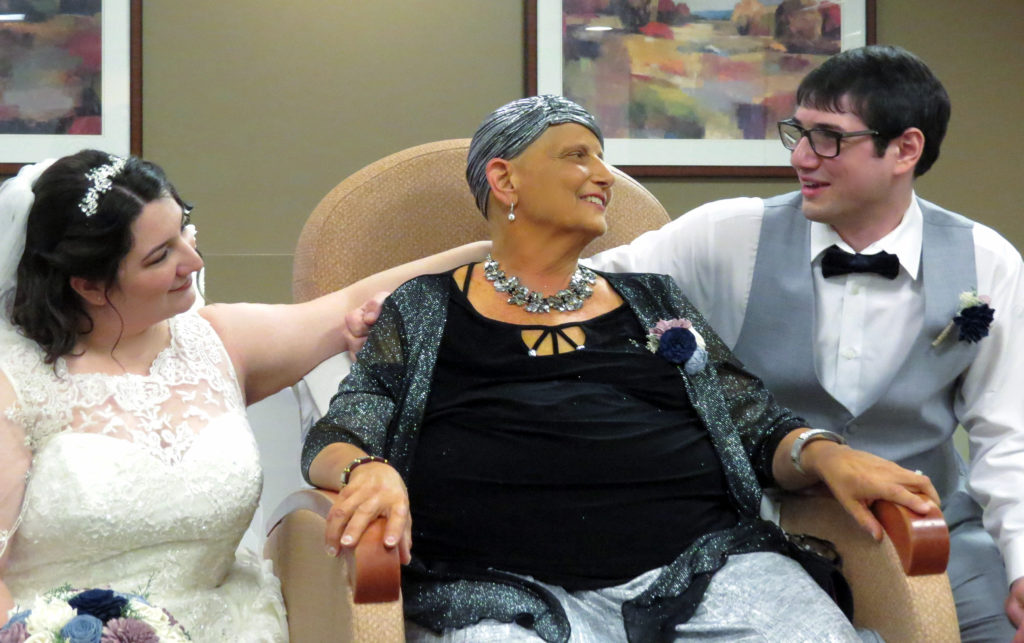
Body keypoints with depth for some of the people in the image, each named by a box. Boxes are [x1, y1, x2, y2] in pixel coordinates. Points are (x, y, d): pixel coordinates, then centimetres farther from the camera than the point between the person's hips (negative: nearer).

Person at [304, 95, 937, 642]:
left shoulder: (651, 299, 25)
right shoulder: (426, 311, 17)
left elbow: (759, 425, 19)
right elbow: (334, 438, 9)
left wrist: (826, 455, -4)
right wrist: (366, 472, -16)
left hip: (707, 562, 3)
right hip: (507, 587, -3)